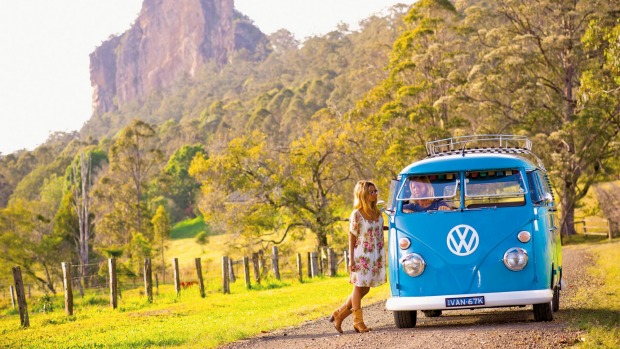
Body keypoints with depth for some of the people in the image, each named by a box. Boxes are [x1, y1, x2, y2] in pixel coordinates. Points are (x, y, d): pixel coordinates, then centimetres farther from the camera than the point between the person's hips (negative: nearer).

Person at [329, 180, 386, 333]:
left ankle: (340, 314, 21)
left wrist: (382, 257, 10)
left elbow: (381, 236, 13)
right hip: (361, 256, -6)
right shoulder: (357, 214, -9)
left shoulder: (378, 213, 7)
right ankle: (358, 322, 10)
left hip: (375, 256, 6)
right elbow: (352, 238, -7)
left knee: (364, 290, 10)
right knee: (359, 288, 3)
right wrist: (351, 260, -11)